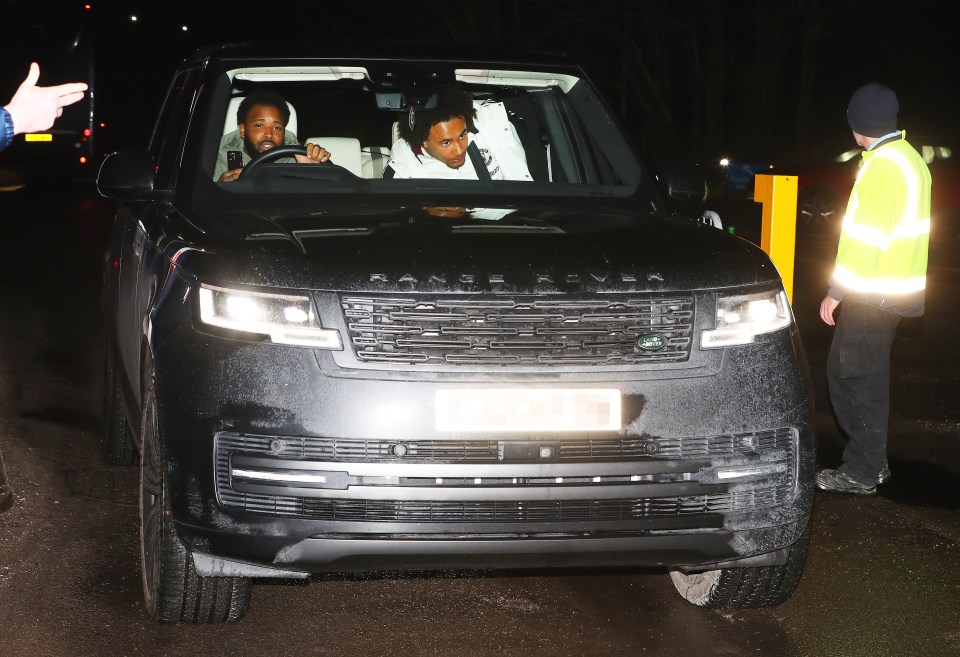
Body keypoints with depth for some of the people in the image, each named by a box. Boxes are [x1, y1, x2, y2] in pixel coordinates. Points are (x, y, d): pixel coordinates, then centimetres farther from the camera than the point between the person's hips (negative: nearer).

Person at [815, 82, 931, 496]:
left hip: (871, 295, -10)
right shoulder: (909, 159, 12)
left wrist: (836, 293, -15)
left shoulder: (881, 167, -19)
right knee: (855, 372, 17)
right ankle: (870, 461, 24)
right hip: (897, 288, 10)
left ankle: (862, 473, 4)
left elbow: (866, 240, -22)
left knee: (859, 378, -2)